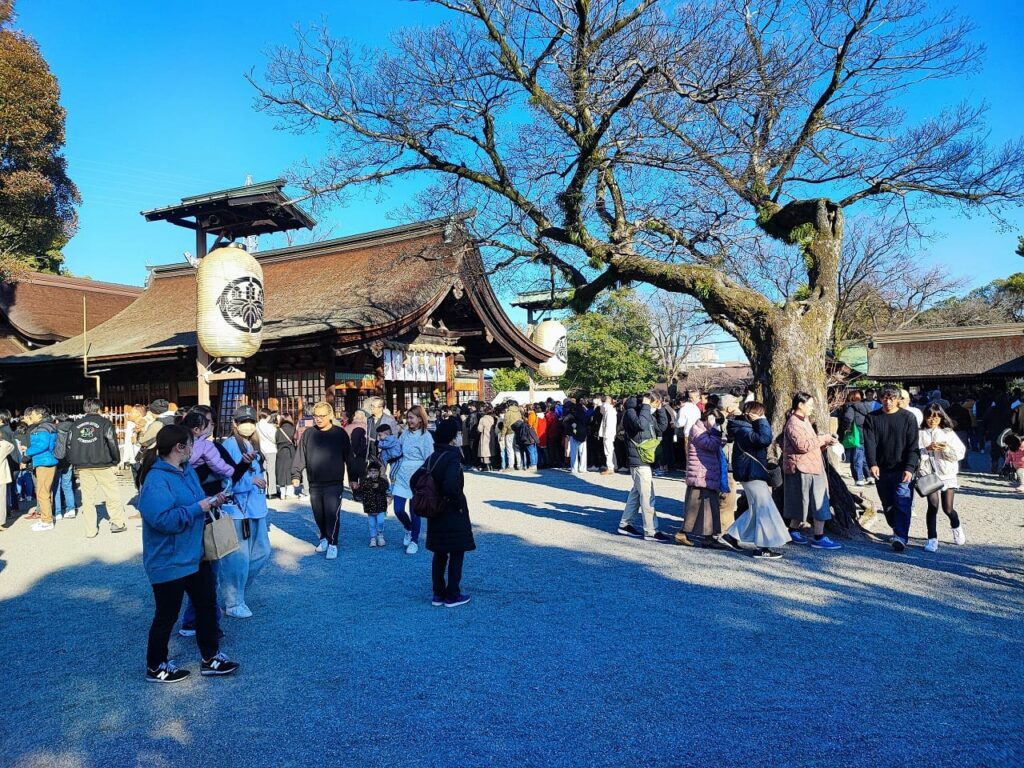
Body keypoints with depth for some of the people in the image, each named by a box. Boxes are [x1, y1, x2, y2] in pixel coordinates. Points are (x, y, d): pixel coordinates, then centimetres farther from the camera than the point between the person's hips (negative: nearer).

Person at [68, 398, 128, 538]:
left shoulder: (76, 425, 11)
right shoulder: (104, 422, -2)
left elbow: (70, 446, 11)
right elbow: (112, 443, -6)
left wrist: (75, 464, 18)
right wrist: (115, 462, 3)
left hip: (83, 467, 4)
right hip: (103, 465, -4)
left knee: (87, 498, 8)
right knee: (113, 494, 5)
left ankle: (90, 530, 11)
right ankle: (117, 523, 5)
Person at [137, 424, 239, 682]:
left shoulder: (187, 470, 5)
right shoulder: (156, 480, -24)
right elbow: (162, 518, -34)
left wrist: (210, 501, 1)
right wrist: (198, 508, -28)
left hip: (194, 555, 9)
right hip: (169, 562, -9)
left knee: (207, 605, 16)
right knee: (167, 615, 8)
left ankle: (211, 659, 30)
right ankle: (156, 667, 28)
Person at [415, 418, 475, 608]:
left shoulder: (432, 458, 6)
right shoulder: (452, 458, -18)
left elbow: (415, 479, 6)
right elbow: (451, 484, -31)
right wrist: (459, 502, -17)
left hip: (436, 514, 8)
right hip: (453, 514, -7)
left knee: (439, 554, 15)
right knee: (457, 553, 4)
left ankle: (438, 594, 21)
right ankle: (452, 596, 8)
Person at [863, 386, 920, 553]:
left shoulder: (908, 417, -1)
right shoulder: (872, 418, 5)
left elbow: (913, 446, -6)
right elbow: (869, 443, -6)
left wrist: (909, 468, -18)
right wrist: (872, 464, -21)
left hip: (902, 470, -3)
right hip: (881, 470, 3)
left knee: (902, 503, -12)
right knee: (887, 505, 12)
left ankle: (901, 537, -15)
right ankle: (897, 531, 30)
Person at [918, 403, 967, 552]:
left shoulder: (948, 433, 5)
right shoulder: (921, 434, 1)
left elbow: (961, 453, 0)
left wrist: (947, 448, -17)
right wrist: (927, 449, -21)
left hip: (948, 475, 1)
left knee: (948, 509, 2)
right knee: (933, 506, -9)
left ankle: (957, 527, 34)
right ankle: (932, 539, -2)